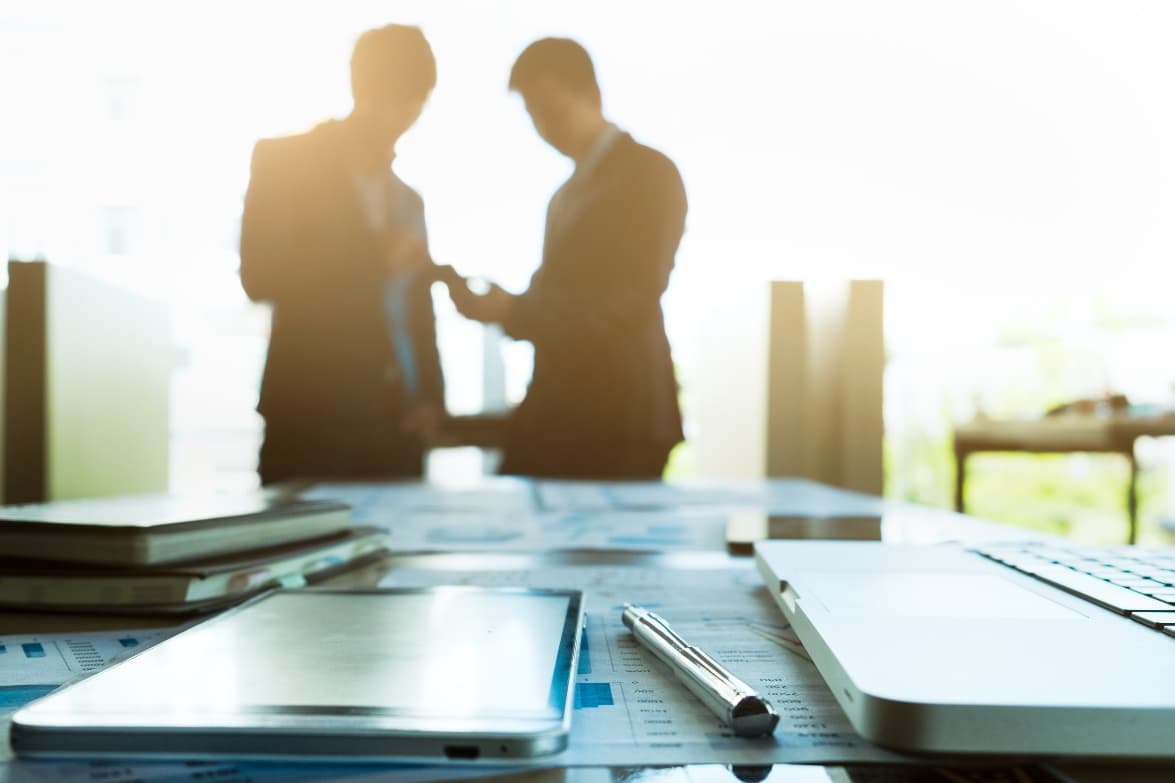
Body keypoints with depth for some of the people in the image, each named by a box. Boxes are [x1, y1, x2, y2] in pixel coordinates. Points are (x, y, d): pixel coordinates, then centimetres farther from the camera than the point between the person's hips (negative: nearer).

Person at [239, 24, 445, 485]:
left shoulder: (408, 200, 17)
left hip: (396, 424, 4)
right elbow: (259, 276, -9)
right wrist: (374, 258, -11)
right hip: (314, 417, -4)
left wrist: (430, 396, 1)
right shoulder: (284, 161, 2)